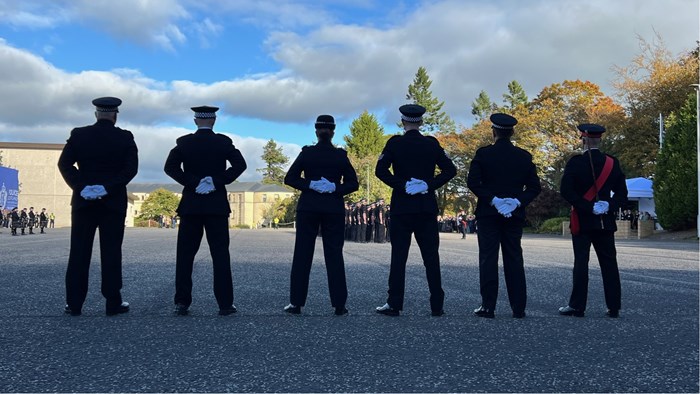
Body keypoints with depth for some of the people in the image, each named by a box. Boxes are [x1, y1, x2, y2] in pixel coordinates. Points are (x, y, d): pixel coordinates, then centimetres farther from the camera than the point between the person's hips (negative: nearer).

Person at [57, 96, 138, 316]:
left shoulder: (79, 135, 3)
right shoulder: (125, 138, -1)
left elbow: (64, 164, -4)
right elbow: (131, 168, -11)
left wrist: (80, 187, -7)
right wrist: (108, 188, -13)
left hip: (83, 201, 2)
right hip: (113, 202, -1)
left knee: (79, 252, 6)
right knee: (111, 253, 2)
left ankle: (74, 304, 8)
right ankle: (113, 303, 3)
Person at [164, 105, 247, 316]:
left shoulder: (184, 142, 2)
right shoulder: (224, 142, 1)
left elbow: (170, 167, -10)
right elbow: (240, 165, -12)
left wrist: (192, 183, -8)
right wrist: (218, 182, -8)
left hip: (190, 205, 1)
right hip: (217, 204, -1)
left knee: (185, 254, 6)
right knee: (220, 254, 1)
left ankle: (182, 303, 6)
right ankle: (225, 303, -1)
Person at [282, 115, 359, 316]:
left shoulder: (306, 153, -1)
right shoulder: (341, 155, 0)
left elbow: (289, 178, -5)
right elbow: (353, 184, -2)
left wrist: (310, 185, -7)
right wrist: (335, 188, -9)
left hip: (308, 208, 0)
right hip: (334, 209, 0)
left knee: (302, 254, 5)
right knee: (334, 255, 4)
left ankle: (296, 303, 6)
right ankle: (339, 304, 4)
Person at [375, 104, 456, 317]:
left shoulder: (395, 143, -2)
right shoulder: (432, 143, 4)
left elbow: (380, 170, -13)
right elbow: (450, 169, 0)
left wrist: (401, 185, -8)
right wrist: (431, 185, -1)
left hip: (401, 206, -2)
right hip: (427, 208, 2)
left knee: (398, 256, 1)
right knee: (431, 257, 5)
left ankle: (394, 304, 2)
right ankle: (437, 305, 8)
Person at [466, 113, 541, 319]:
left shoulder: (483, 154, -4)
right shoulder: (524, 156, 5)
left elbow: (472, 182, -13)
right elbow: (534, 186, 1)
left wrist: (492, 200, -11)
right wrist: (518, 201, -5)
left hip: (488, 213, -3)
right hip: (515, 215, 3)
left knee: (488, 259, 0)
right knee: (514, 259, 7)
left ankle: (488, 306, 0)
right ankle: (518, 308, 9)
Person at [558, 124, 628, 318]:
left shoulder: (576, 162, -7)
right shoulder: (612, 163, 5)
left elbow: (566, 190, -16)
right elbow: (622, 192, 4)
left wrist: (588, 207, -13)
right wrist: (609, 206, -4)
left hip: (582, 221, -3)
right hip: (606, 222, 3)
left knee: (581, 263, -1)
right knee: (609, 264, 7)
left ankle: (577, 306, 1)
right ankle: (614, 307, 10)